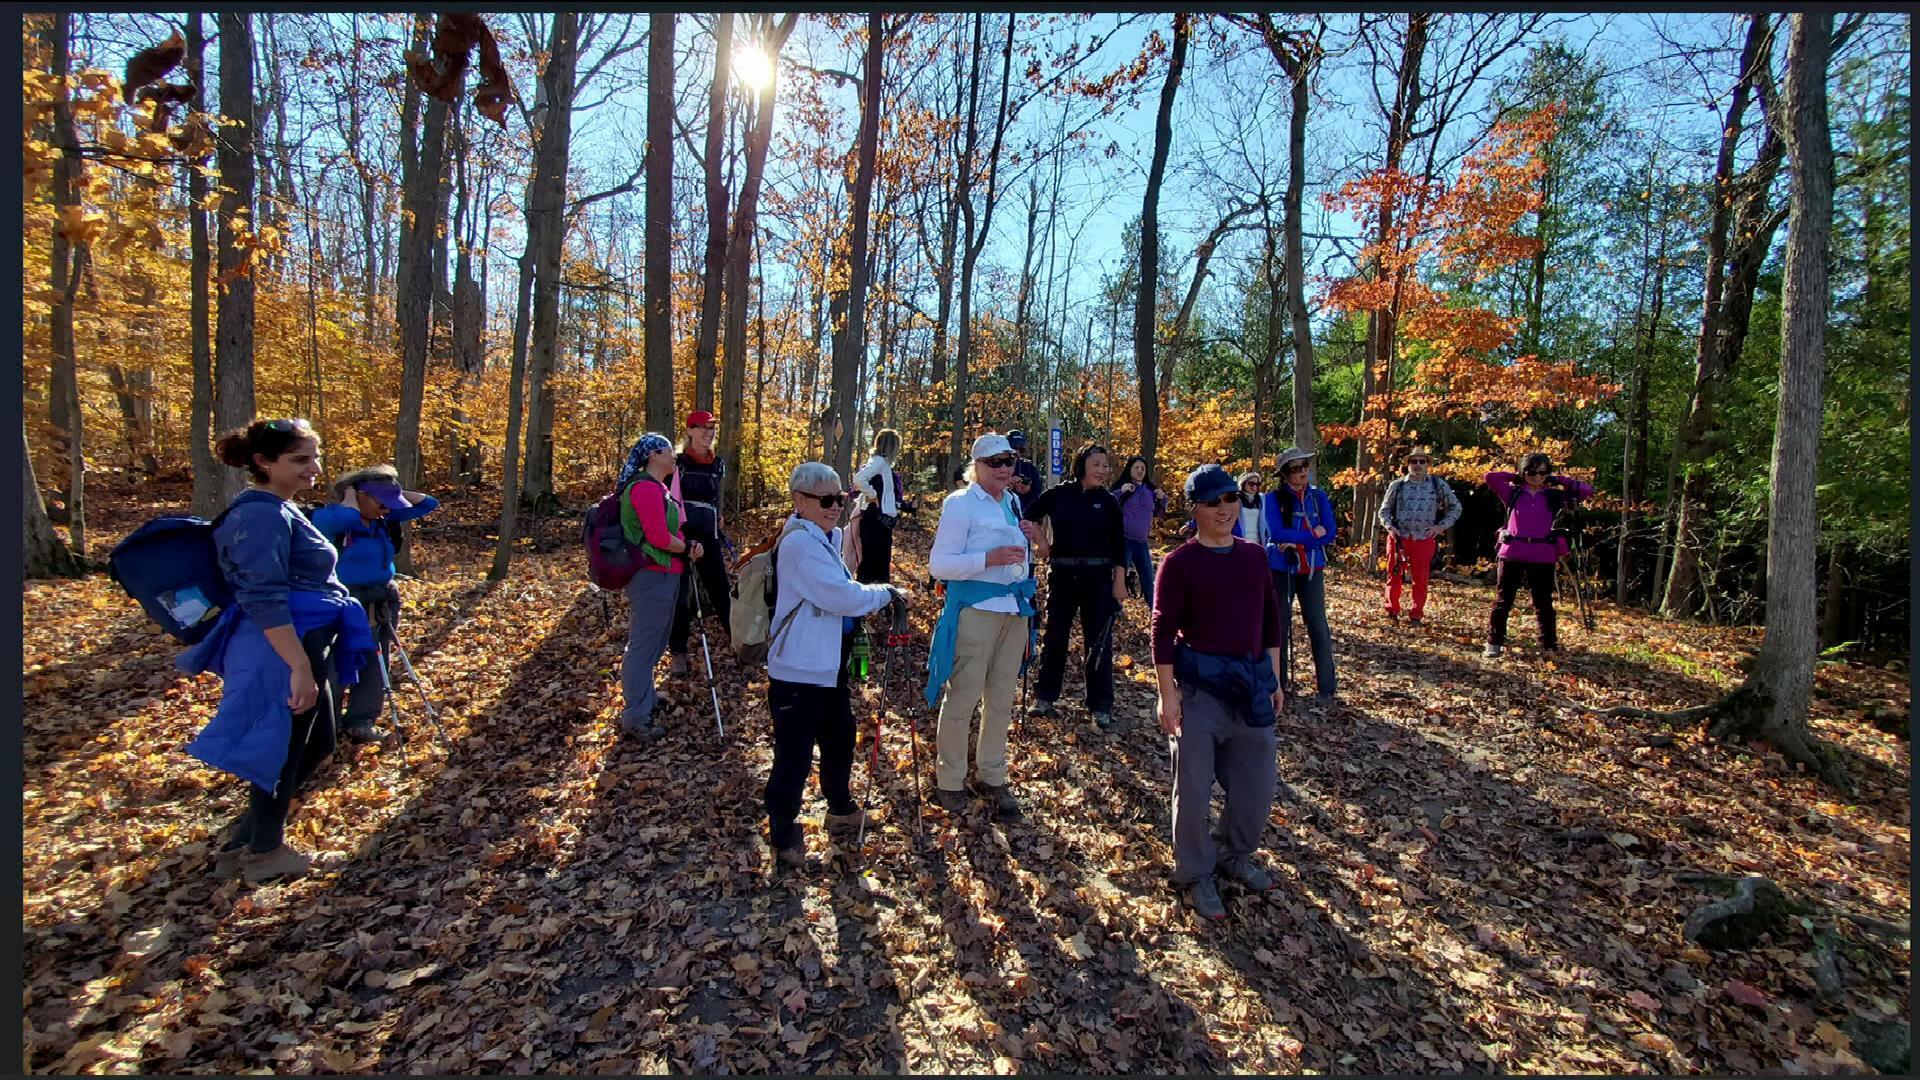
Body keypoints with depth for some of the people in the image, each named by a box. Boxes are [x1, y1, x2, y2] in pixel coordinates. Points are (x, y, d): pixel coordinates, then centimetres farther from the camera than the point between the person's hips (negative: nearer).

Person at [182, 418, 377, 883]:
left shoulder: (281, 510, 13)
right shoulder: (262, 515, -19)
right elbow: (265, 600, -26)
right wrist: (300, 666, -29)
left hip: (303, 646, 10)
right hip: (281, 653, -10)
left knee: (316, 743, 19)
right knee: (281, 753, 6)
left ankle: (244, 838, 33)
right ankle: (263, 853, 25)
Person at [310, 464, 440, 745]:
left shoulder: (384, 519, 3)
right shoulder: (332, 518, -15)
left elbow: (429, 504, 7)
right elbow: (346, 517, -41)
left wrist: (392, 491, -2)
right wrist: (349, 496, -19)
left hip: (381, 603, 7)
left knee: (374, 667, 12)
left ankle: (360, 721, 24)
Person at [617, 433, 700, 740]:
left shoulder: (657, 487, 16)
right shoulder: (646, 487, -16)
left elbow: (672, 530, 19)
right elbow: (659, 538, -23)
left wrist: (689, 544, 0)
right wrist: (689, 547, -7)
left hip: (663, 574, 11)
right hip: (652, 576, -11)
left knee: (653, 642, 20)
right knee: (644, 645, -4)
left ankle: (645, 697, 34)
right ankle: (636, 717, 4)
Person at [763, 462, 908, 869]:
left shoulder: (826, 537, 11)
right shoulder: (799, 542, -20)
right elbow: (841, 596, -24)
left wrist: (867, 600, 4)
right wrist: (885, 593, -10)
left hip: (829, 664, 10)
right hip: (799, 668, -10)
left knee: (839, 737, 23)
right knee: (794, 752, 1)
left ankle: (840, 809, 43)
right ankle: (782, 834, 18)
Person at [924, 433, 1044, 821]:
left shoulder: (1013, 502, 13)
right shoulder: (960, 504, -9)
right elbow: (938, 564, -14)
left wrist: (1031, 536, 4)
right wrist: (990, 558, -24)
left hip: (1015, 610, 7)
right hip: (975, 610, -7)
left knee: (1002, 698, 13)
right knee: (963, 697, -1)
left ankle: (992, 776, 28)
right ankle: (949, 781, 17)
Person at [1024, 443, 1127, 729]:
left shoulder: (1109, 501, 1)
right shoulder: (1057, 495, -1)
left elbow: (1118, 544, 2)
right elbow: (1027, 518, 13)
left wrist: (1119, 582, -3)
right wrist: (1039, 541, 2)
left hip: (1098, 577, 0)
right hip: (1062, 575, 0)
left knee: (1099, 640, 2)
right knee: (1054, 635, 8)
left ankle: (1100, 705, 12)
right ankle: (1044, 696, 21)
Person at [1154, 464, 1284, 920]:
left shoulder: (1254, 556, 7)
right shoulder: (1180, 562, -9)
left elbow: (1270, 618, 14)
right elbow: (1163, 631, -11)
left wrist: (1274, 679, 13)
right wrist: (1168, 695, -14)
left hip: (1251, 682, 6)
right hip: (1200, 685, -5)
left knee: (1257, 781, 14)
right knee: (1193, 784, 4)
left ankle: (1237, 856, 37)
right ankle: (1196, 875, 22)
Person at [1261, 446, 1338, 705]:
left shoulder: (1318, 496, 3)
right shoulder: (1273, 499, -5)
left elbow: (1329, 533, -6)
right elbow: (1276, 533, -17)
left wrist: (1295, 542, -17)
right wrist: (1312, 534, -15)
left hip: (1312, 569, 1)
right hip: (1281, 569, -1)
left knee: (1318, 626, -1)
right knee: (1280, 624, 8)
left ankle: (1327, 688, 5)